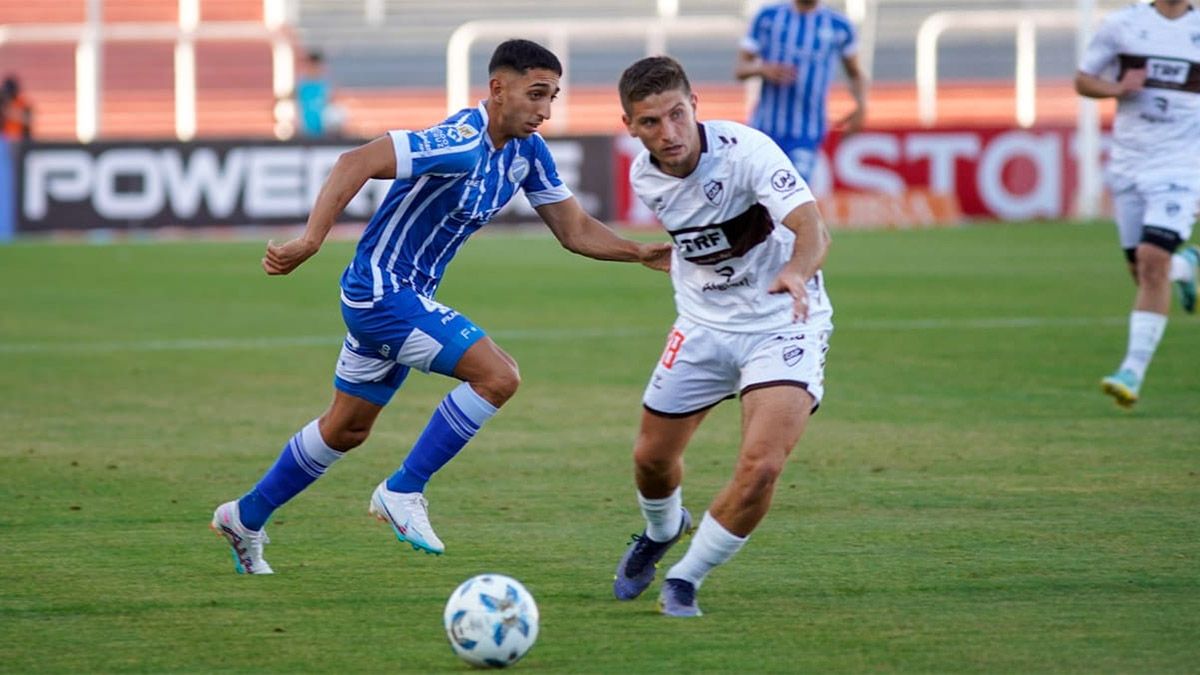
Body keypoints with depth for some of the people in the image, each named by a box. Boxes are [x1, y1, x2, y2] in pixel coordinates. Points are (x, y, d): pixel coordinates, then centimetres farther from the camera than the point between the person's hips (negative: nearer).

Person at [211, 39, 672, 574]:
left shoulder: (526, 150, 2)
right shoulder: (462, 143, -26)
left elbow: (575, 231, 9)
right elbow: (357, 163, -34)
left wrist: (642, 253, -6)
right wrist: (309, 242, -42)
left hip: (404, 297, 10)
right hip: (382, 293, -10)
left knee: (346, 431, 21)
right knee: (498, 375, -19)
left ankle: (245, 518, 37)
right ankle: (403, 492, -8)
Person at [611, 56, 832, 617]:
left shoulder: (744, 151, -26)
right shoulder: (644, 176, -7)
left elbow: (812, 228, -41)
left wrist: (796, 271, -59)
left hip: (783, 324, -5)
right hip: (703, 324, 5)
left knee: (761, 465, -22)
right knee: (651, 458, 12)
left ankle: (684, 581, 1)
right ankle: (661, 533, 50)